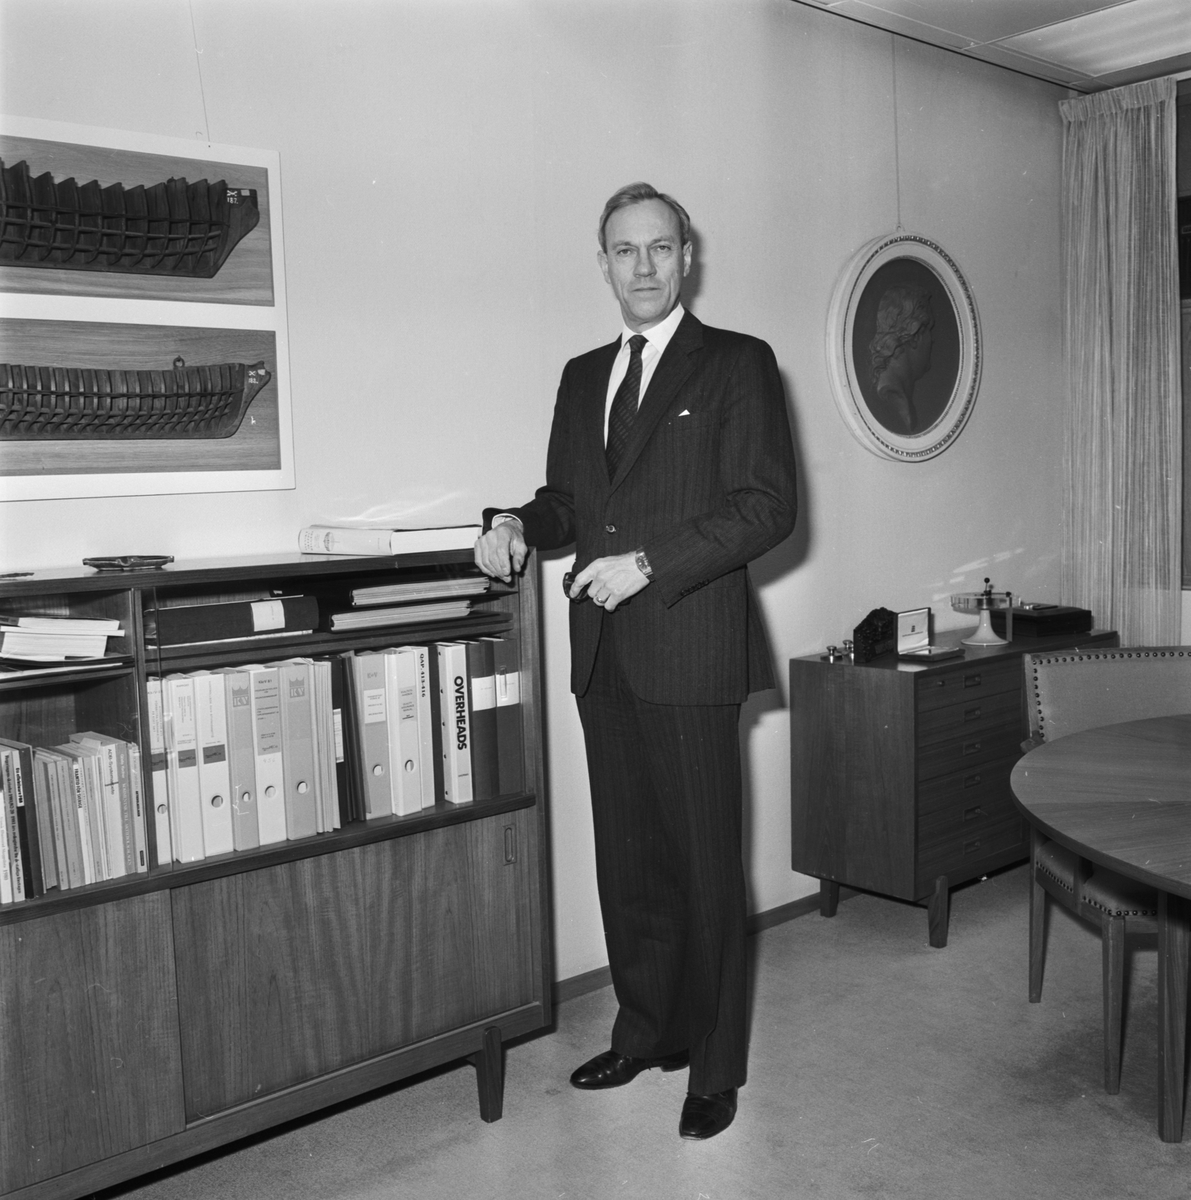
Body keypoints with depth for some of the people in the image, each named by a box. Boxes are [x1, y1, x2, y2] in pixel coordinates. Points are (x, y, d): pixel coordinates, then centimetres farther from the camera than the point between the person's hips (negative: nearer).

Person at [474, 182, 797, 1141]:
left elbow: (768, 504, -9)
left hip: (690, 655, -5)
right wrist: (519, 525, 0)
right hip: (604, 657, 6)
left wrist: (650, 563, -17)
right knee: (627, 862, 14)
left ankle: (715, 1066, 18)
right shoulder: (583, 376, 17)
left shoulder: (738, 364, -1)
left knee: (705, 866, 3)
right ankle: (647, 1032, 31)